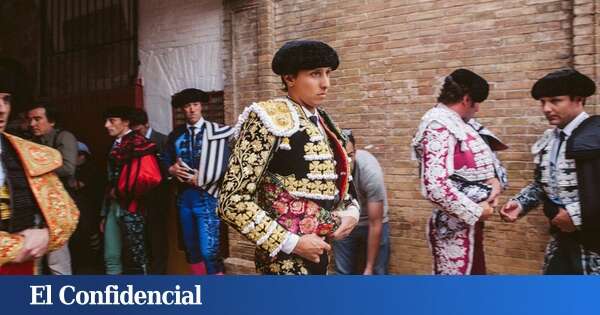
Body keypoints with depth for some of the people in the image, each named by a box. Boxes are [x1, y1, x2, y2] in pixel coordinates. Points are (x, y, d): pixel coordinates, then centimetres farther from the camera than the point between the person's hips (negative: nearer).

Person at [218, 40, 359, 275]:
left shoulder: (322, 123, 7)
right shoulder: (269, 120, -14)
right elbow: (232, 202, -19)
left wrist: (351, 210, 0)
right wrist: (291, 243, -19)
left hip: (318, 253, 7)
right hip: (286, 259, -7)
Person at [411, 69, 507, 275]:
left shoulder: (456, 124, 9)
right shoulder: (439, 127, -20)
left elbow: (475, 160, 21)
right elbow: (435, 186, -29)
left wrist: (493, 179, -2)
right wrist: (476, 211, -18)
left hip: (467, 222, 10)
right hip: (455, 226, -10)